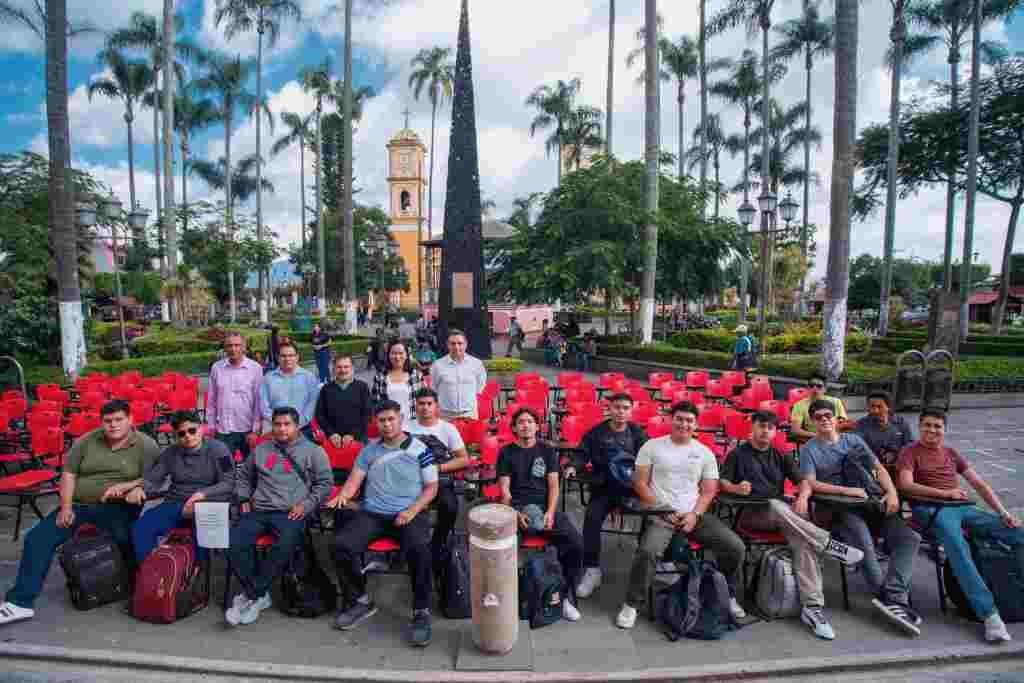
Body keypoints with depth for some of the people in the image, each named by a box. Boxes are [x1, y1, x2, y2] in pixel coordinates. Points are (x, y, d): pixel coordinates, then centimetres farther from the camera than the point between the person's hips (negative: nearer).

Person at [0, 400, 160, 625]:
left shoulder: (146, 445, -5)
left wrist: (124, 486, -24)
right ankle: (21, 602, 2)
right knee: (36, 538, -7)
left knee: (128, 538, -33)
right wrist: (66, 507, -3)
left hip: (118, 508, -5)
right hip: (78, 505, 5)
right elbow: (69, 474, 8)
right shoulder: (87, 440, 7)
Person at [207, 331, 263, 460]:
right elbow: (211, 400, 9)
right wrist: (211, 425, 8)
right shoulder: (216, 367, 2)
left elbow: (259, 402, -5)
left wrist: (255, 430, -7)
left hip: (248, 430, -2)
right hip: (223, 431, 2)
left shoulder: (255, 368, -6)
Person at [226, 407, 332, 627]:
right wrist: (244, 498, 16)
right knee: (234, 543, -23)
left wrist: (306, 504, -6)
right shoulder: (260, 449, 23)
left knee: (284, 547, -33)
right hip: (258, 511, 4)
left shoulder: (312, 451, 10)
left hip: (291, 513, -4)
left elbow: (325, 482, 5)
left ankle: (250, 595, -16)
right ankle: (259, 596, -11)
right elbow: (244, 477, 33)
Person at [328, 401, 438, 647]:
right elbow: (354, 480, 11)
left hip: (409, 514, -3)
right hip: (372, 514, 4)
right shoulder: (369, 451, 15)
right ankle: (360, 601, 2)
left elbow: (431, 487, 2)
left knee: (419, 548, -33)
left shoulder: (419, 449, 3)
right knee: (342, 544, -21)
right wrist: (342, 496, -12)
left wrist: (412, 510, -12)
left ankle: (421, 611, -15)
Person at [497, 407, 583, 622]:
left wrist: (550, 512, -12)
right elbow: (504, 489, 3)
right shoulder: (506, 452, 10)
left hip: (544, 506, 2)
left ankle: (566, 596, -4)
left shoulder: (548, 451, 14)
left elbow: (553, 486, 6)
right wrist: (515, 513, -15)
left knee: (575, 542, -22)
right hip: (516, 507, -1)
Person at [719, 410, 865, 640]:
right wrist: (736, 488, -23)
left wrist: (802, 496, -13)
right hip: (751, 514, -3)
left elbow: (803, 481, 9)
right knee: (777, 506, -37)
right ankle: (828, 544, -27)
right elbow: (722, 483, 0)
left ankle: (812, 606, -30)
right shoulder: (738, 454, 8)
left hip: (781, 516, 3)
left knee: (803, 541, -27)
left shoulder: (781, 456, 18)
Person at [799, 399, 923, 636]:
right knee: (864, 544, -31)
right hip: (839, 508, -4)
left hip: (873, 503, 5)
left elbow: (879, 468, 11)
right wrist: (846, 490, -19)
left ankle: (892, 598, -27)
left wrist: (891, 492, -8)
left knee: (910, 537, -18)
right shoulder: (809, 449, 3)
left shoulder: (854, 440, 17)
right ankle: (895, 599, -19)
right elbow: (811, 484, -9)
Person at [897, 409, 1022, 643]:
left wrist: (1003, 512, 4)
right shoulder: (910, 452, 6)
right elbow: (906, 485, -9)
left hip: (963, 508, 6)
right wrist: (945, 493, -13)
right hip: (931, 510, -6)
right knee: (959, 548, -33)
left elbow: (980, 485, 18)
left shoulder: (951, 453, 24)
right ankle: (989, 614, -35)